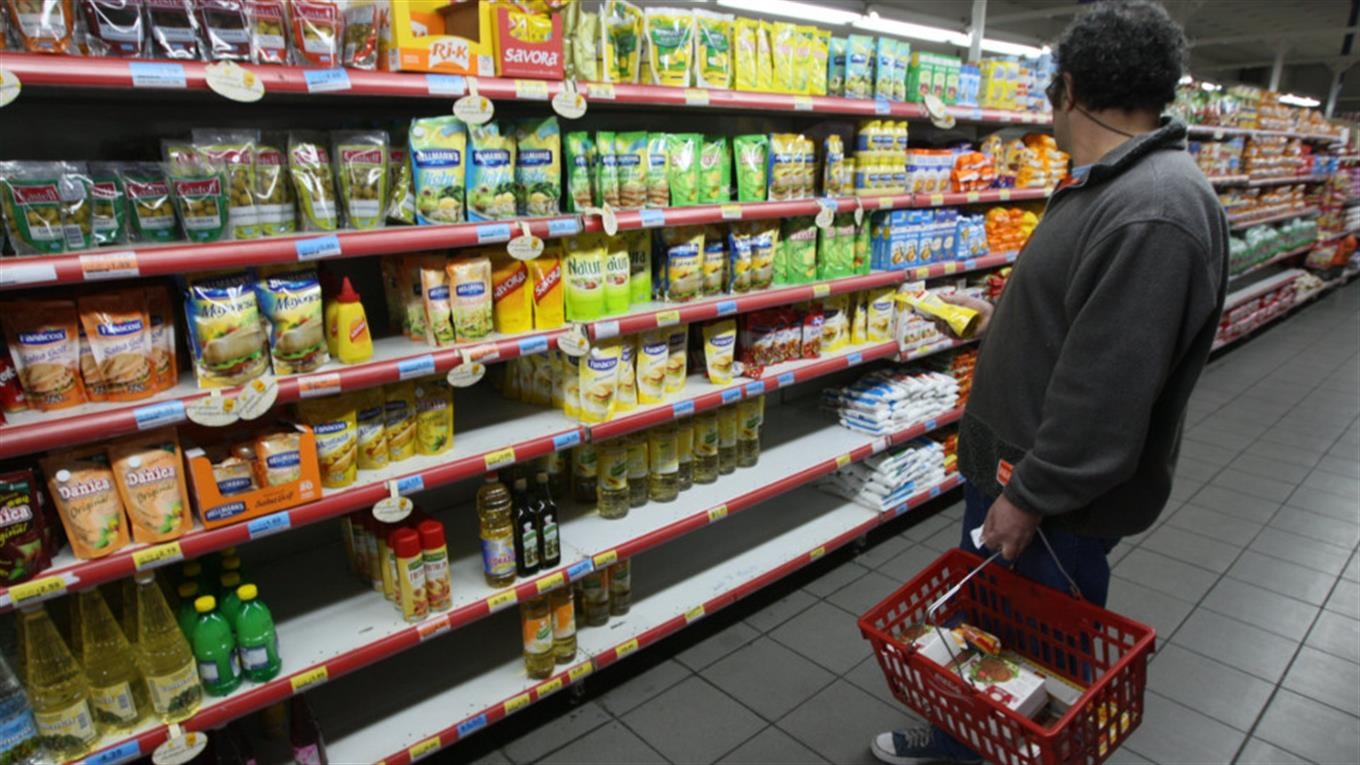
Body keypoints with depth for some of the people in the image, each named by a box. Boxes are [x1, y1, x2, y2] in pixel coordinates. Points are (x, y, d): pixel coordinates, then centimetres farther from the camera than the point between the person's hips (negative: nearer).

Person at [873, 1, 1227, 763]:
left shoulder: (1155, 212, -28)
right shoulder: (1108, 184, 6)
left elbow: (1108, 394, -29)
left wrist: (1032, 495, -22)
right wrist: (1003, 316, 29)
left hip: (1061, 495, -10)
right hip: (1010, 459, 10)